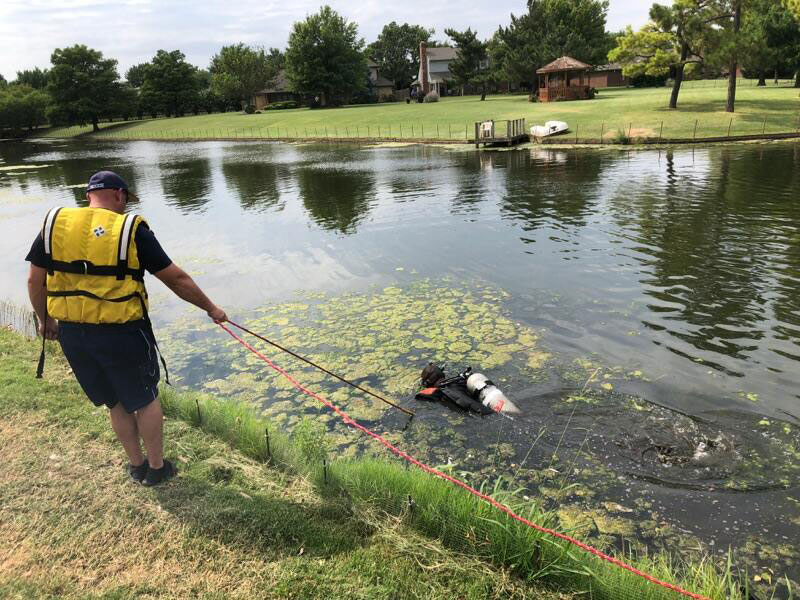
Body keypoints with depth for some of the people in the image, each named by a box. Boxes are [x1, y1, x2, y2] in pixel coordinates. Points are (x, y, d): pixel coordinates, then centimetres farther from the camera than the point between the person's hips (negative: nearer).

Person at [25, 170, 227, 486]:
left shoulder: (54, 224, 2)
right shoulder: (132, 230, -9)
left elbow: (35, 281, 6)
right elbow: (177, 279, -6)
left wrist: (45, 319, 22)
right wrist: (211, 309, 5)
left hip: (72, 333, 5)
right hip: (122, 333, -4)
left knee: (116, 403, 22)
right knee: (145, 399, 17)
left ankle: (136, 464, 36)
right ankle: (156, 468, 30)